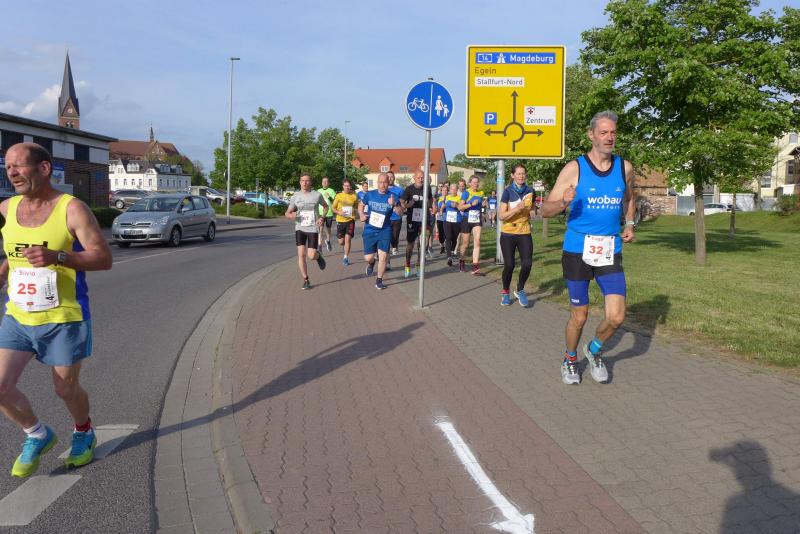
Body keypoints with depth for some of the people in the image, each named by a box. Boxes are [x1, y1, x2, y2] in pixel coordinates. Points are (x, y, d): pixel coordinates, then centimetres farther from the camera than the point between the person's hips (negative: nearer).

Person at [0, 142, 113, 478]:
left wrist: (56, 257, -32)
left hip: (65, 320, -4)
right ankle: (38, 436, 24)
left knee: (66, 390, 9)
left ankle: (84, 433, 41)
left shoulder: (72, 209, -13)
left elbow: (104, 259, -19)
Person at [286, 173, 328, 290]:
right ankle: (305, 280, 8)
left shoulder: (317, 195, -3)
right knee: (301, 255, -6)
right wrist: (292, 216, -19)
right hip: (300, 228, 2)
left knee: (311, 256, -8)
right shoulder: (295, 196, 1)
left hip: (313, 229, -2)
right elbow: (287, 213, 5)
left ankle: (318, 255, 30)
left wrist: (322, 217, -4)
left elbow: (325, 206, 15)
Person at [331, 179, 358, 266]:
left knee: (347, 239, -11)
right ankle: (346, 247, 42)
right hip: (340, 220, 1)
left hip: (350, 220, -1)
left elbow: (357, 207, 16)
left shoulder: (354, 196, 1)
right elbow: (333, 208, 4)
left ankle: (346, 258, 0)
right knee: (341, 242, 5)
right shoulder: (338, 195, -1)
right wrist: (339, 212, -14)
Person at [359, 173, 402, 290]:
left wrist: (394, 205, -32)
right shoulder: (370, 195, -2)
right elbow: (361, 205, 16)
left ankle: (379, 280, 15)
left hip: (385, 231, -1)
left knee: (383, 257, -5)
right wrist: (361, 215, -3)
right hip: (370, 230, 1)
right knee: (368, 257, 2)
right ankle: (371, 263, 41)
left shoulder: (392, 197, -6)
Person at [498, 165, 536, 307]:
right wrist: (516, 209, -22)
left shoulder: (530, 191, 4)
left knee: (527, 264, -8)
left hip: (525, 233, 3)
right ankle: (505, 292, 23)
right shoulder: (508, 192, -7)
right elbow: (501, 216, -12)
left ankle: (520, 290, 17)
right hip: (508, 233, -3)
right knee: (509, 265, -1)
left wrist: (531, 212, 8)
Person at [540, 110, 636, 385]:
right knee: (579, 316, 8)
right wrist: (564, 202, -29)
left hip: (610, 252, 3)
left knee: (616, 317, -5)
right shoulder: (574, 169, -8)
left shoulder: (625, 167, 4)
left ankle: (594, 349, 27)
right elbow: (545, 210, -9)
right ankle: (570, 359, 35)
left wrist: (629, 224, 10)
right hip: (577, 251, -3)